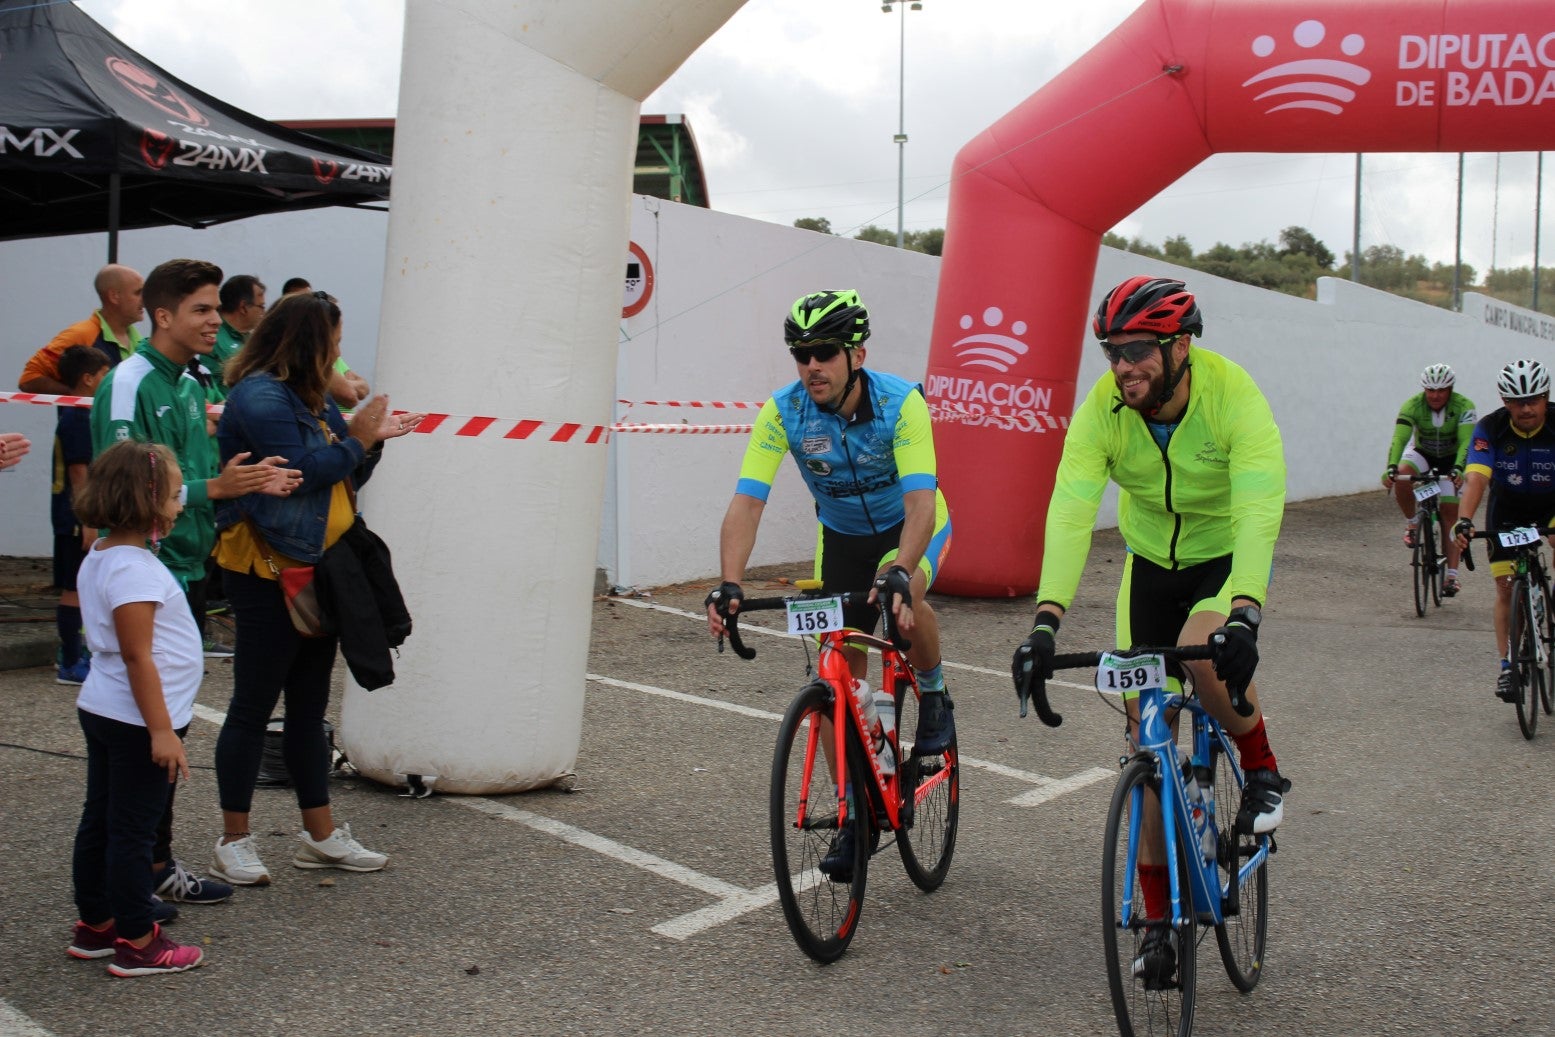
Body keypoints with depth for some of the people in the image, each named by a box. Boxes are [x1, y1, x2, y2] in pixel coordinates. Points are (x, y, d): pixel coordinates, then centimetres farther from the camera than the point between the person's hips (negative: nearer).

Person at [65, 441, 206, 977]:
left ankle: (95, 925, 28)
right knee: (133, 830, -2)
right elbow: (137, 656, -23)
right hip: (136, 721, -10)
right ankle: (137, 943, 6)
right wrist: (162, 730, -22)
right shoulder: (133, 569, -21)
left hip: (102, 711, 10)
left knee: (100, 821, 16)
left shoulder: (100, 557, 10)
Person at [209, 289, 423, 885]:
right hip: (268, 574, -9)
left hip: (316, 572, 10)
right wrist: (357, 439, -10)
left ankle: (320, 835, 22)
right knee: (253, 707, -1)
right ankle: (234, 843, 9)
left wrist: (373, 440, 3)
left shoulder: (310, 398, 15)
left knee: (309, 707, 14)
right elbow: (302, 468, -23)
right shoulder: (258, 396, -14)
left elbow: (342, 476, 19)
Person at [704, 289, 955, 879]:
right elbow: (746, 503, -29)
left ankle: (933, 694, -5)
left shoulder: (900, 402, -30)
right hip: (840, 535, 3)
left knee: (902, 598, -37)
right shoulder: (783, 412, -23)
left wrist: (899, 573, -57)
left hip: (911, 526, -3)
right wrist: (729, 585, -45)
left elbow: (919, 502, -39)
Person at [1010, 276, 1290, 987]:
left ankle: (1261, 769, -2)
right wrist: (1046, 620, -44)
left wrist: (1242, 614, -54)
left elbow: (1258, 512, -39)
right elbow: (1070, 513, -31)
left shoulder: (1234, 397, -28)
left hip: (1228, 558, -3)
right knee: (1146, 737, 0)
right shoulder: (1102, 410, -22)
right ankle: (1159, 920, 12)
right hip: (1151, 562, 3)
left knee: (1207, 652, -35)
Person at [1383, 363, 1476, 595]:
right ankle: (1413, 522, -8)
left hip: (1452, 460, -1)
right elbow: (1399, 438, -35)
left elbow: (1466, 442, -37)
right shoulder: (1413, 405, -24)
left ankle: (1451, 574, -8)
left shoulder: (1464, 406, -25)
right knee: (1402, 476, -32)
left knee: (1450, 514, -9)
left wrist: (1458, 469, -55)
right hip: (1422, 454, 1)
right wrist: (1391, 467, -52)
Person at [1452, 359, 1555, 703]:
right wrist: (1464, 520, -51)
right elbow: (1476, 478, -34)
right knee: (1506, 587, -4)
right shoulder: (1490, 428, -24)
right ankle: (1507, 667, 4)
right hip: (1507, 509, 0)